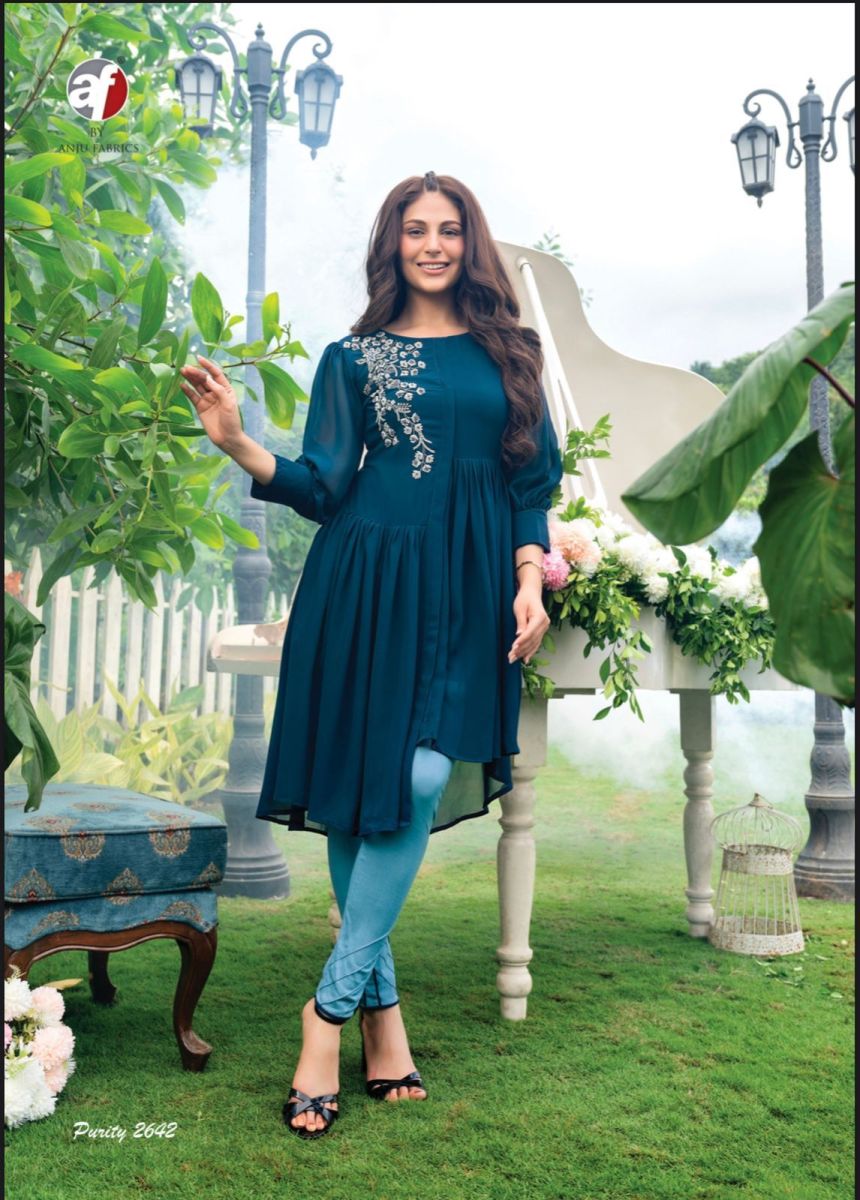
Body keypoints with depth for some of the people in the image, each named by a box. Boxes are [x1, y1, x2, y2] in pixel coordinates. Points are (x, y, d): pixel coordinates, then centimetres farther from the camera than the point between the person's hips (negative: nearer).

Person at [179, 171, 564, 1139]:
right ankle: (382, 1010, 13)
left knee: (424, 778, -13)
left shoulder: (506, 353, 15)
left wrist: (530, 578, -1)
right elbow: (323, 487, 3)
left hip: (472, 590, 1)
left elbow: (533, 482, 13)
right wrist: (240, 445, -13)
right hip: (371, 581, -1)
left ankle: (332, 1008, -2)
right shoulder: (355, 356, 11)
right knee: (362, 790, -1)